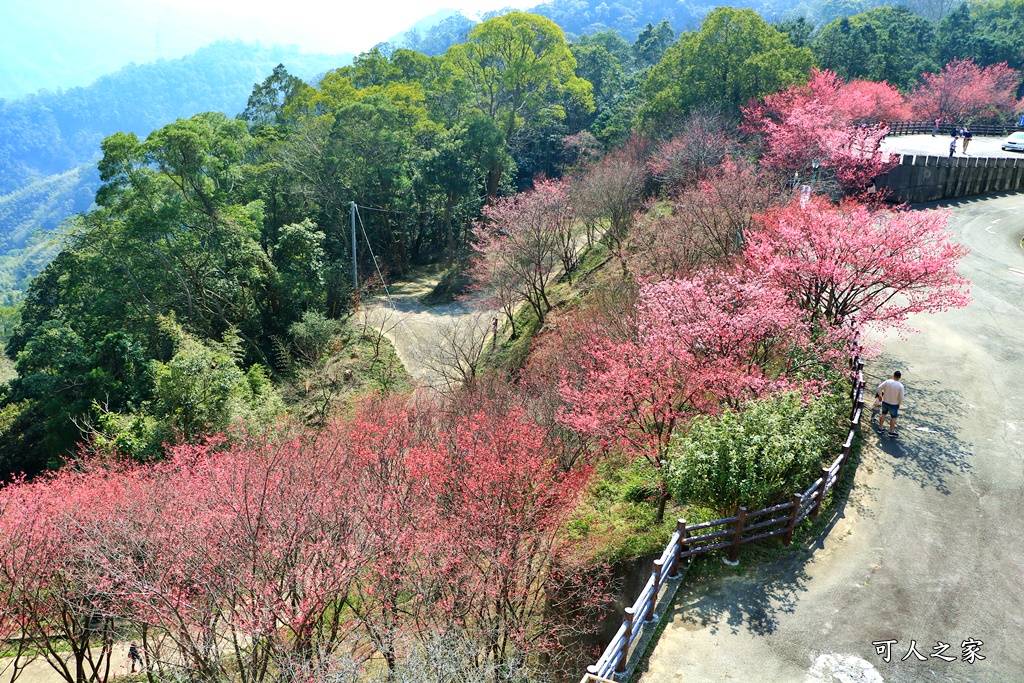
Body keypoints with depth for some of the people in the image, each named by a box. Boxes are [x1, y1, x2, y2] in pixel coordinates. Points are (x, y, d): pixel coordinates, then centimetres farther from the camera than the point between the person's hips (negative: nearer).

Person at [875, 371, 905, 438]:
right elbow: (901, 397, -16)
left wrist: (880, 395, 9)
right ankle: (891, 432, 26)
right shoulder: (900, 386, -19)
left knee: (883, 414, 23)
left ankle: (880, 428, 35)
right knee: (893, 417, 15)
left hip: (885, 402, 3)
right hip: (894, 404, -3)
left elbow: (879, 389, -10)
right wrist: (899, 404, 3)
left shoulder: (887, 382, -13)